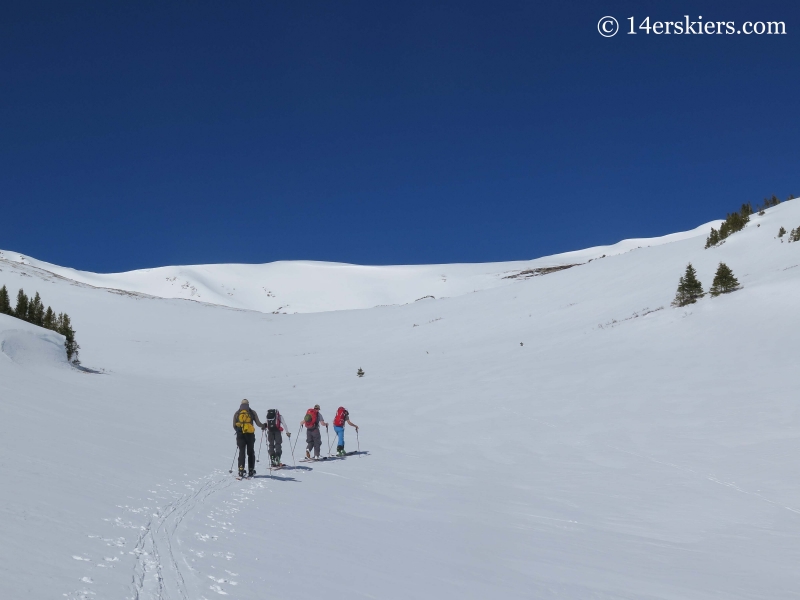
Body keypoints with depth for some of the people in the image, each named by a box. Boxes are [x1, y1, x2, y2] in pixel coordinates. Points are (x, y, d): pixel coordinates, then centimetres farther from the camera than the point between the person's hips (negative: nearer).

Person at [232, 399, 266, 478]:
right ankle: (251, 470, 11)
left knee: (241, 452, 3)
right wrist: (264, 426, 25)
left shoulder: (237, 413, 7)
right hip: (250, 435, 0)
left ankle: (241, 470, -11)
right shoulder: (252, 412, 4)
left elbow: (234, 426, 9)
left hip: (240, 435, 0)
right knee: (250, 452, 11)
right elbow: (258, 423, 5)